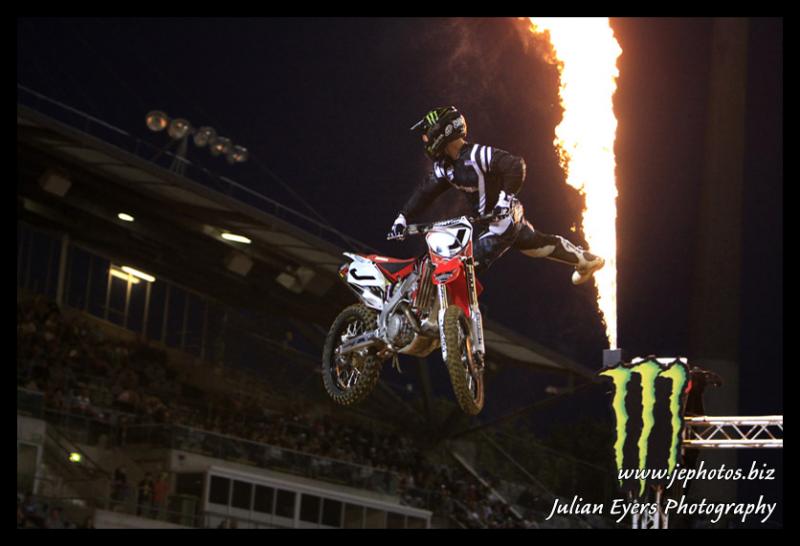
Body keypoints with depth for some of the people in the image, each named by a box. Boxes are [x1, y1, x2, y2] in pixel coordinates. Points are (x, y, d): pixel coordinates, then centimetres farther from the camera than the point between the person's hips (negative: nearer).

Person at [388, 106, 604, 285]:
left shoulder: (477, 154, -25)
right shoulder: (443, 166, 1)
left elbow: (516, 165, -28)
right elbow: (424, 192, 0)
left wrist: (506, 197, -35)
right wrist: (402, 218, -10)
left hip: (504, 215, -9)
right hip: (487, 220, 9)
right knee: (538, 244, 25)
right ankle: (586, 260, 44)